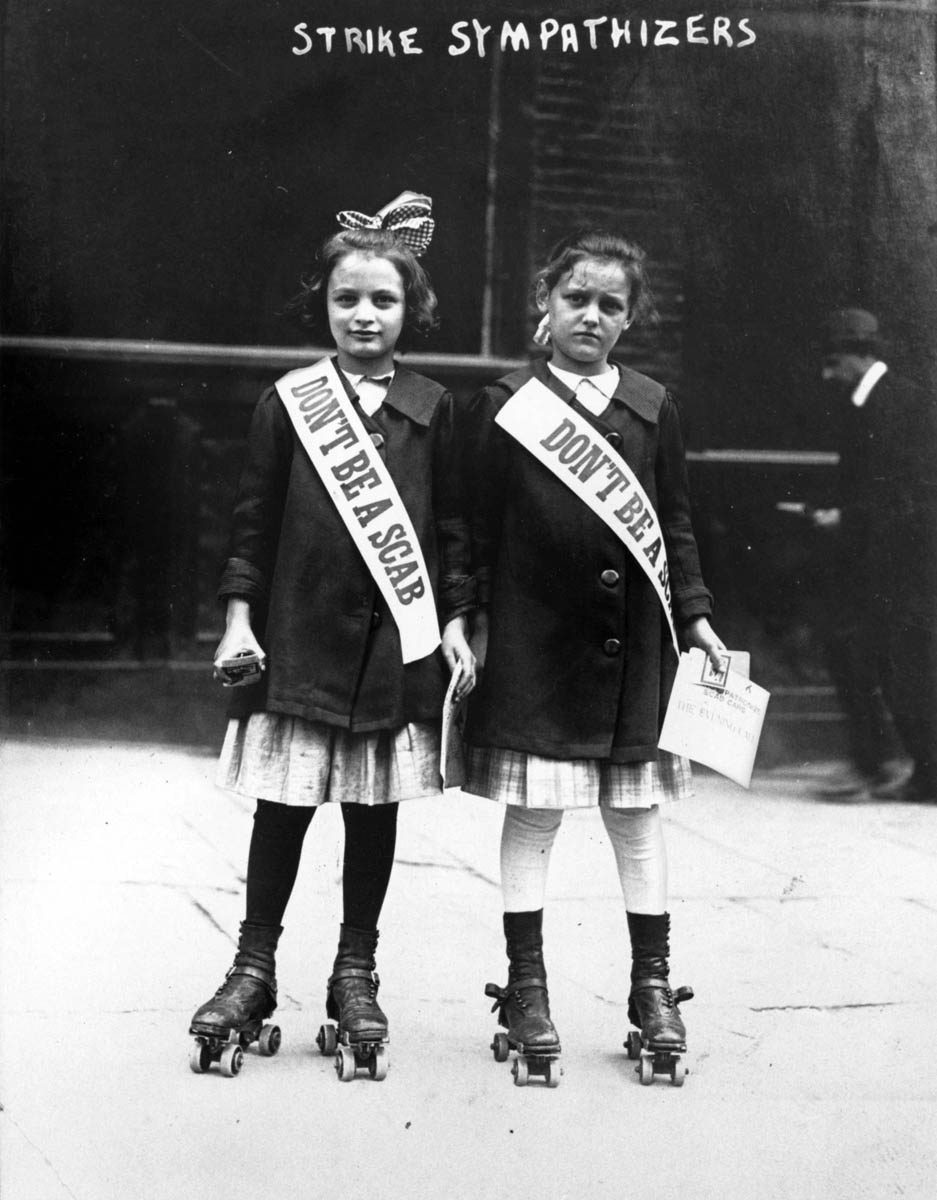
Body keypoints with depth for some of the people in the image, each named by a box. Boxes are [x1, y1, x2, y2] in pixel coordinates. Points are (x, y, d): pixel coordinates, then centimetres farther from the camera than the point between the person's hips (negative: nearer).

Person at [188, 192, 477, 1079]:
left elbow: (450, 528, 8)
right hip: (301, 637, -1)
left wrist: (455, 624, 2)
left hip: (397, 642, 1)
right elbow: (253, 521, 3)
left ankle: (355, 971, 19)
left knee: (375, 807, 7)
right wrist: (238, 617, -3)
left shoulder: (431, 409, 4)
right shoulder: (287, 403, 0)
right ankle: (254, 965, 16)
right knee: (284, 804, 2)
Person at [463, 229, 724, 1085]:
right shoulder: (505, 406, -1)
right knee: (531, 813, 2)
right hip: (532, 642, -2)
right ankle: (526, 989, 13)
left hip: (633, 644, 2)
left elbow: (675, 523, 11)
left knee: (637, 813, 8)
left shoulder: (652, 407, 7)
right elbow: (478, 528, -1)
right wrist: (477, 622, -6)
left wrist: (695, 615, 5)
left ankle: (653, 984, 19)